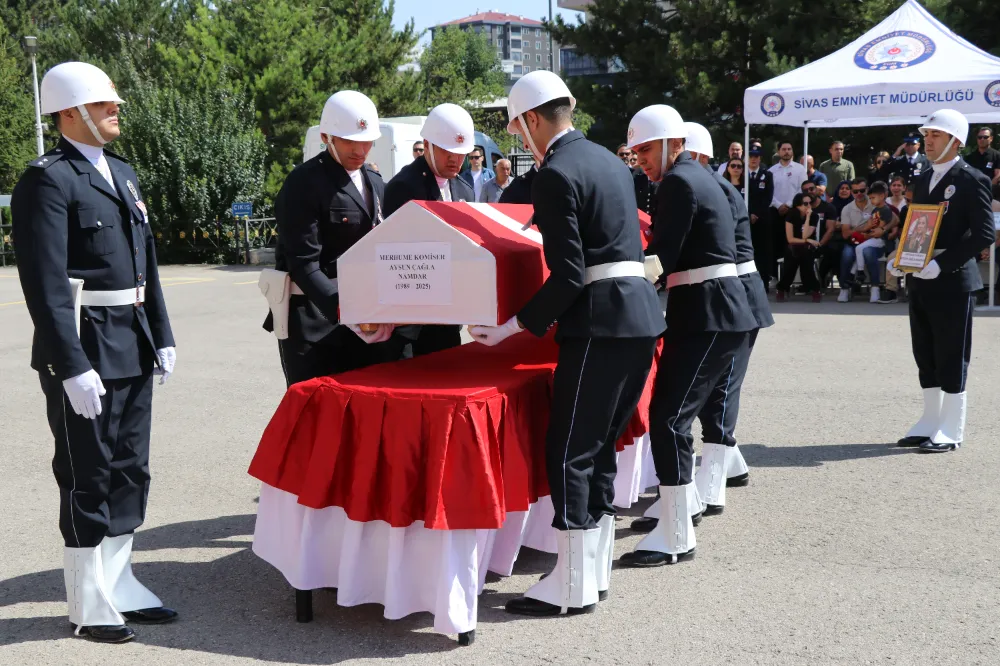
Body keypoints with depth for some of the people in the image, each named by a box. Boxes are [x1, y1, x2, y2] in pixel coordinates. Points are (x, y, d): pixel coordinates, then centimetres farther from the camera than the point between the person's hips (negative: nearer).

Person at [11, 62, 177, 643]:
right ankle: (91, 606, 16)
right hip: (84, 349, -8)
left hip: (134, 348, 8)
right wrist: (73, 367, -23)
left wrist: (162, 336, 12)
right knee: (87, 478, 3)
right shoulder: (48, 180, -12)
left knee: (130, 471, 15)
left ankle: (118, 584, 30)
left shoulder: (123, 173, 15)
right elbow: (46, 284, -18)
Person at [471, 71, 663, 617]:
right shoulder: (609, 160, 16)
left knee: (568, 450, -2)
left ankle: (574, 586, 5)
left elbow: (569, 275, -17)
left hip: (598, 321, -9)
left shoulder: (555, 173, -12)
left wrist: (515, 326, -11)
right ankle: (596, 570, 24)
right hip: (641, 312, 9)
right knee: (599, 445, 16)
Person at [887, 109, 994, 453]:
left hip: (952, 282, -7)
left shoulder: (972, 180, -9)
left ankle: (951, 431, 9)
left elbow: (984, 234, -15)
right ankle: (930, 422, 23)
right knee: (926, 356, 13)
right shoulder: (923, 179, 15)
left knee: (951, 359, 0)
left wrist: (941, 264, -21)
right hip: (921, 280, 7)